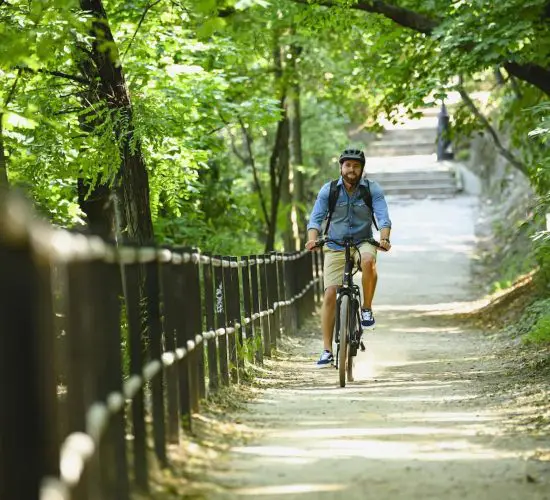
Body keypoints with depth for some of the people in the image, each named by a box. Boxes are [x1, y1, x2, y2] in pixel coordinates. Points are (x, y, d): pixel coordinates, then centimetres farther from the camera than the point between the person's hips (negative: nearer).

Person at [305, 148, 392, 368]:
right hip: (335, 247, 1)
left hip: (363, 243, -1)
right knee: (329, 295, -10)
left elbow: (383, 217, -17)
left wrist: (384, 238, -37)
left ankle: (367, 309, -17)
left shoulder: (372, 189, -7)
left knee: (368, 260, -38)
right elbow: (316, 218, -10)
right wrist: (312, 239, -31)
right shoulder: (328, 190, -6)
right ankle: (327, 351, -5)